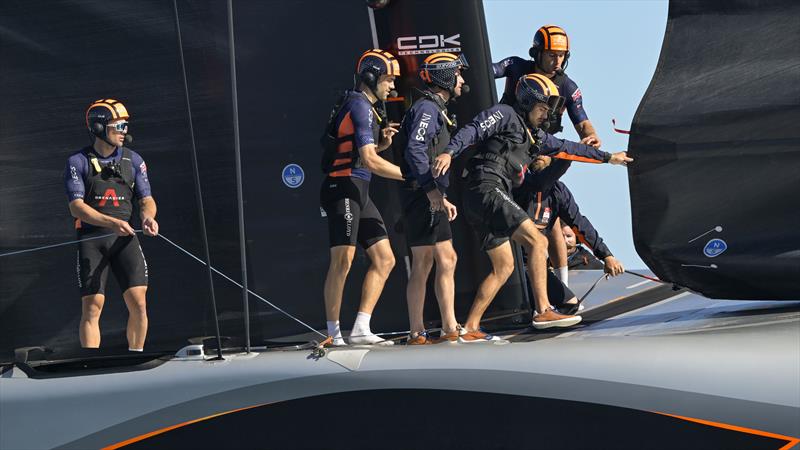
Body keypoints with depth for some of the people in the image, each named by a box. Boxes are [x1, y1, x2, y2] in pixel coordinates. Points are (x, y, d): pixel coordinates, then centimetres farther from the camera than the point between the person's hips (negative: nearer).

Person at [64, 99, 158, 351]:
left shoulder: (133, 160, 9)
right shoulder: (78, 162, -1)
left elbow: (147, 199, 11)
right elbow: (77, 207, -10)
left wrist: (148, 217, -14)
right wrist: (112, 222, -24)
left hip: (125, 238, 3)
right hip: (91, 238, -3)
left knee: (138, 303, -7)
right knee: (92, 307, -5)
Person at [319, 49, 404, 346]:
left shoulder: (366, 106, 20)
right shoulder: (359, 106, -11)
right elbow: (370, 161, -18)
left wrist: (382, 142, 8)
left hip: (359, 193, 11)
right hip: (344, 187, -11)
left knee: (384, 260, 5)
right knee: (343, 260, -16)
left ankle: (361, 329, 3)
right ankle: (333, 333, -14)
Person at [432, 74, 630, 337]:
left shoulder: (535, 135, 27)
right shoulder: (505, 115, 2)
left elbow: (567, 147, 35)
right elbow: (472, 130, -12)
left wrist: (607, 157, 40)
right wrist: (449, 152, -30)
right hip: (487, 189, -10)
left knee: (504, 267, 8)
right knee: (537, 241, -13)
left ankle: (469, 329, 5)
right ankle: (543, 311, -16)